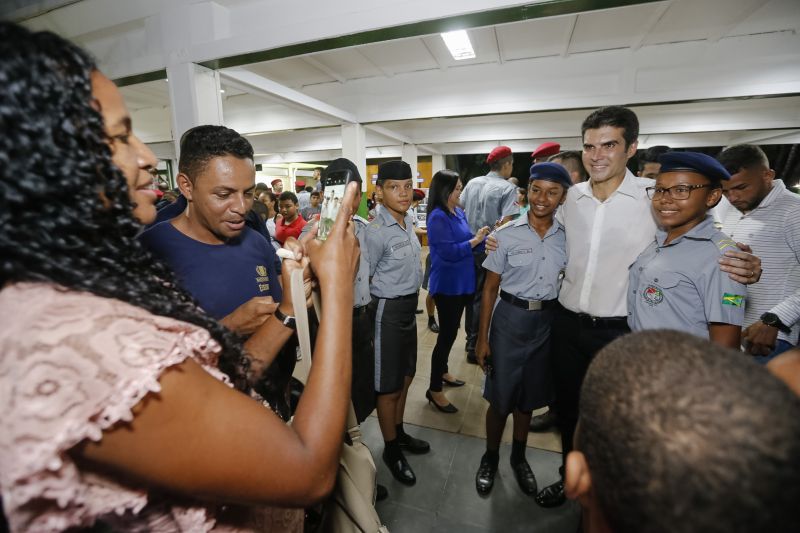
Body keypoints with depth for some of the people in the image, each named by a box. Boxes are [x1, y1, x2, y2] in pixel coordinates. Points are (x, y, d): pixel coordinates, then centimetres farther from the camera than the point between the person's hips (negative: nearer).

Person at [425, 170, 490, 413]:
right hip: (447, 285, -9)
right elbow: (450, 252, -24)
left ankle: (442, 371, 40)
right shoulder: (438, 217, -18)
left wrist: (485, 237, -7)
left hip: (461, 282, 9)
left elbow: (466, 241, 8)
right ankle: (434, 389, 14)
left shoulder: (459, 212, 8)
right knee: (447, 334, -1)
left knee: (451, 331, 20)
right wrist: (475, 240, -16)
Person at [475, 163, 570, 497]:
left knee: (529, 396, 18)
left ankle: (519, 457, 42)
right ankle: (490, 457, 34)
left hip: (548, 321, 3)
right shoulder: (506, 235, -8)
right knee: (500, 397, 7)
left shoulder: (566, 238, 1)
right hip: (510, 318, -3)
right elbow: (490, 288, -6)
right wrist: (482, 339, -6)